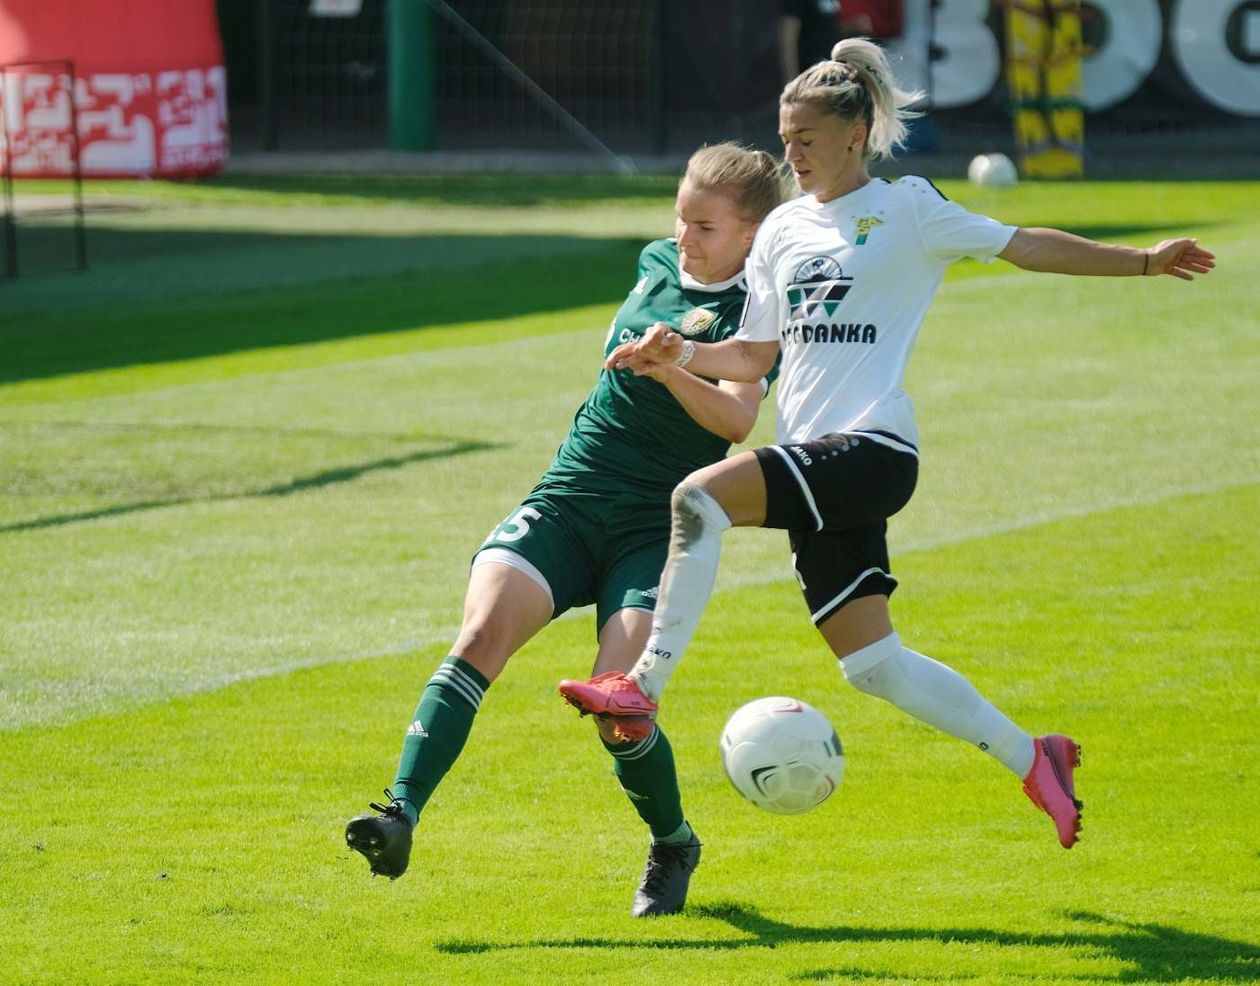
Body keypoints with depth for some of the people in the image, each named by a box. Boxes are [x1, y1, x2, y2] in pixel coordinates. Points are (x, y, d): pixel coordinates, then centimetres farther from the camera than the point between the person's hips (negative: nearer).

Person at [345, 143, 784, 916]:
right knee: (482, 633, -23)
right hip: (569, 498, 4)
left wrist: (671, 369, -35)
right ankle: (401, 813, -32)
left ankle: (674, 846, 10)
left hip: (657, 528, -4)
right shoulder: (659, 266, 13)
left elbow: (736, 418, -22)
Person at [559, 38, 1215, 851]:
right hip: (815, 464, 7)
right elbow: (754, 357, 18)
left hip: (873, 448, -7)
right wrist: (682, 355, -1)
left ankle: (643, 687, -25)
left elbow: (1026, 246, 3)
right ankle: (1030, 756, 17)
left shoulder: (906, 209, 2)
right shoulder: (783, 230, 17)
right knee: (873, 665, 4)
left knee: (702, 497, -26)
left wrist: (1143, 262, -1)